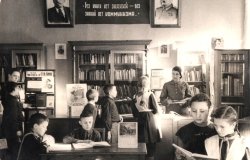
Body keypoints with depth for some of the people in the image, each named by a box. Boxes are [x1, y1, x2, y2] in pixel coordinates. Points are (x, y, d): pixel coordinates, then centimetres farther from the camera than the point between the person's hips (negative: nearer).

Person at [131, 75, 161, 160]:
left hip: (139, 120, 3)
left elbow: (134, 111, 3)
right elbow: (155, 110, -6)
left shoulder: (136, 96, 0)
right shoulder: (150, 95, -8)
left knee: (140, 143, 10)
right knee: (151, 143, 4)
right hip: (149, 119, -3)